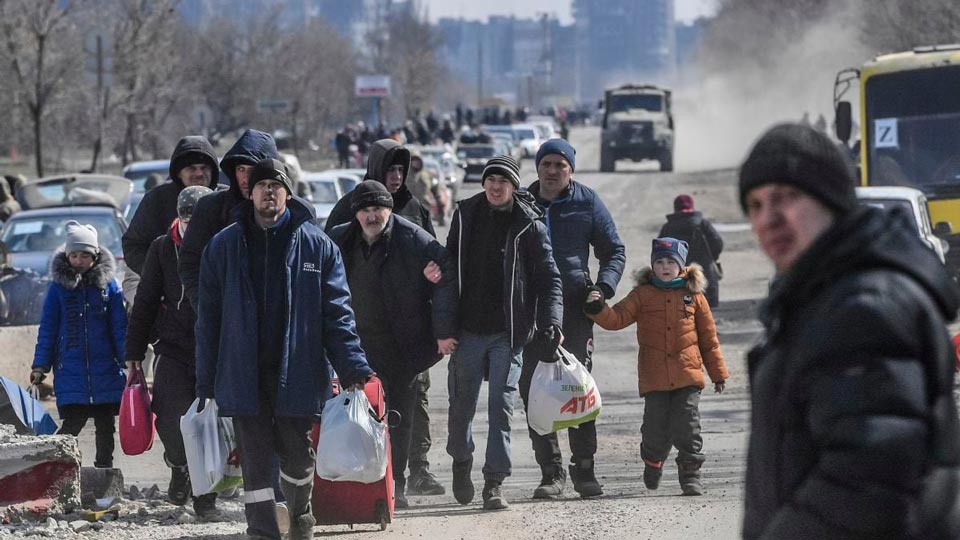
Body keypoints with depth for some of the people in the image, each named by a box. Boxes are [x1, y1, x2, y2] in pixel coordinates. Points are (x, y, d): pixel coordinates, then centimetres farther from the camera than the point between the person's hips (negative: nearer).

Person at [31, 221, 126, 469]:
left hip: (105, 367, 2)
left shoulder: (108, 283, 4)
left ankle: (104, 467, 18)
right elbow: (47, 328, 5)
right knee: (74, 421, -12)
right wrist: (40, 365, 0)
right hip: (70, 369, -2)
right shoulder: (59, 286, 3)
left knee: (105, 423, 7)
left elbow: (119, 326, 6)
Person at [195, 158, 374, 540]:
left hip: (297, 373, 0)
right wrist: (206, 384, 3)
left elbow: (336, 313, 1)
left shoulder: (317, 246, 3)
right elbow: (209, 319, 7)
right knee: (255, 460, -2)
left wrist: (353, 368, -9)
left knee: (297, 452, 10)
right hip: (243, 375, 0)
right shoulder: (224, 247, 6)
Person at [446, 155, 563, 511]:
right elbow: (451, 267, 11)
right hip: (468, 330, 2)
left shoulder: (529, 224, -2)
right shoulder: (466, 216, 5)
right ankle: (461, 461, 33)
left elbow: (549, 278, -2)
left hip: (508, 332, -2)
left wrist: (551, 321, -16)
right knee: (462, 404, 7)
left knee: (502, 405, -6)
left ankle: (494, 482, -3)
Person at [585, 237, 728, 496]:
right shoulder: (643, 295, 6)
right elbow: (617, 318, -2)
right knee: (656, 429, 2)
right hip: (654, 376, 0)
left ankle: (691, 474, 7)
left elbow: (708, 336, 10)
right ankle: (653, 462, 28)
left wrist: (718, 373, 11)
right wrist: (598, 309, -23)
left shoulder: (694, 295, 6)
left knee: (687, 427, -3)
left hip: (687, 376, 0)